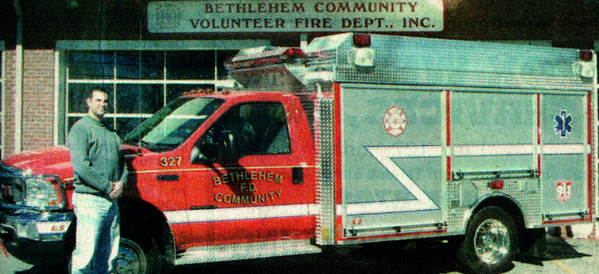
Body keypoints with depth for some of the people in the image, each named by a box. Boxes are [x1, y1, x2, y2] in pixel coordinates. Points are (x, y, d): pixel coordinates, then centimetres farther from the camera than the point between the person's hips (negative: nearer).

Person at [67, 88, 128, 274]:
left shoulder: (111, 132, 20)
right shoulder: (80, 128, -4)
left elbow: (121, 161, 21)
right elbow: (81, 165, -15)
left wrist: (121, 183, 0)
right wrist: (107, 187, -15)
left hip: (112, 200, 7)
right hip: (89, 200, -7)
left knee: (108, 254, 11)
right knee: (85, 253, -8)